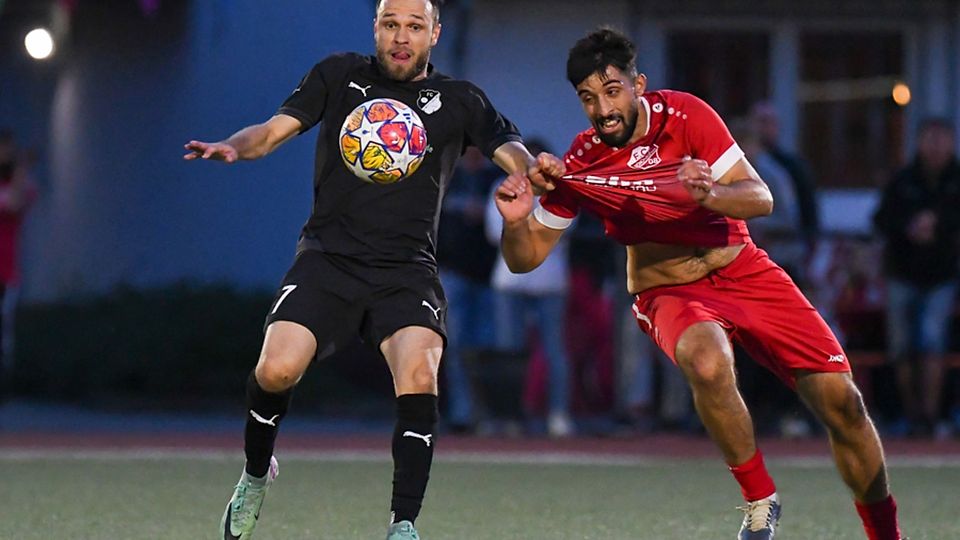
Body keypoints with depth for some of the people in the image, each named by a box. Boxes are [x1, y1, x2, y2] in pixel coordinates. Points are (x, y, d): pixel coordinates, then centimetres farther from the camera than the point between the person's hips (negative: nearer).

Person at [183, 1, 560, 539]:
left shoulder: (458, 100, 11)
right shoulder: (340, 76, 11)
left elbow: (511, 150, 2)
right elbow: (274, 130, 7)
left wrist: (535, 167, -22)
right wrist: (233, 147, -15)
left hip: (408, 269, 0)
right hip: (328, 257, 0)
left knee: (419, 378, -26)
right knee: (276, 370, -20)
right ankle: (257, 475, 11)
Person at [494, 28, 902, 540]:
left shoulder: (685, 114, -13)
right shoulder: (580, 165, -11)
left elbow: (760, 198, -15)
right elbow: (525, 257, -3)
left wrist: (709, 195, -36)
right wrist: (515, 221, -26)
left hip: (744, 271, 1)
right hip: (667, 294, -1)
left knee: (841, 401, -9)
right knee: (707, 365, -38)